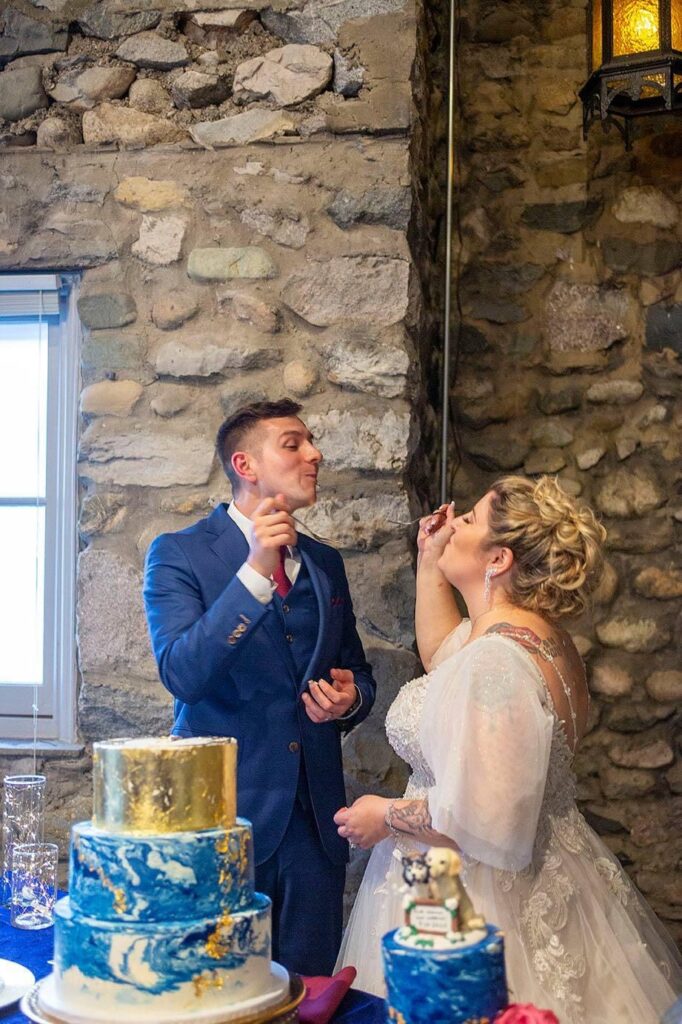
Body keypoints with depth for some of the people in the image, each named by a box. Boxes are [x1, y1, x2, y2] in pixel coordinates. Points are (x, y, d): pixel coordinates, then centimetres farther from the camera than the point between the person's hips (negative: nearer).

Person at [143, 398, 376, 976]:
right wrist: (255, 571, -26)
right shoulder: (178, 555, -6)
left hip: (315, 816, 5)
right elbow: (182, 675, -20)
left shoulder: (326, 564, 11)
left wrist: (349, 700, -5)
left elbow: (358, 673, 19)